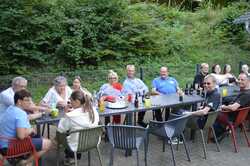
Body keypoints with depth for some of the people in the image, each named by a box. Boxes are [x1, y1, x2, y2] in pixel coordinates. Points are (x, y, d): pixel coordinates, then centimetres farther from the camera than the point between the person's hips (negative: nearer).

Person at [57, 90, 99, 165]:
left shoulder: (71, 116, -27)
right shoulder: (94, 111, -12)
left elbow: (60, 129, -13)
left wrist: (66, 114, -6)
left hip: (75, 147, -5)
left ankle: (70, 157, 33)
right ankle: (76, 155, 32)